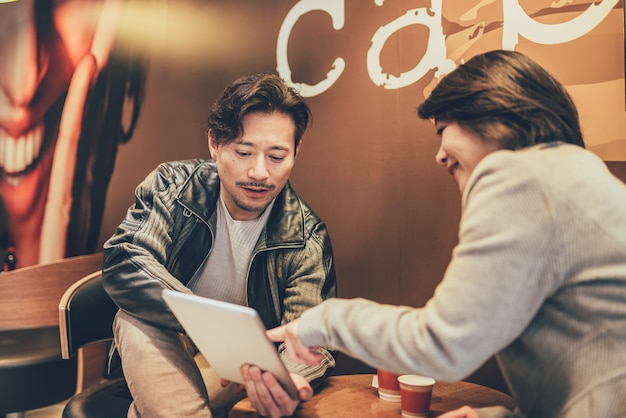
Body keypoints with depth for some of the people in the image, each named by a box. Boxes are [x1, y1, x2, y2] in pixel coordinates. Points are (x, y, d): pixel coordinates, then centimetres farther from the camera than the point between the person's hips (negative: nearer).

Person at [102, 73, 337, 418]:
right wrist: (214, 326, -40)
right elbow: (123, 261, -26)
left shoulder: (307, 238, -13)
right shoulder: (173, 185, -12)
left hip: (244, 375, 2)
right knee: (138, 316, -31)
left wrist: (290, 378, -46)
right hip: (160, 350, -1)